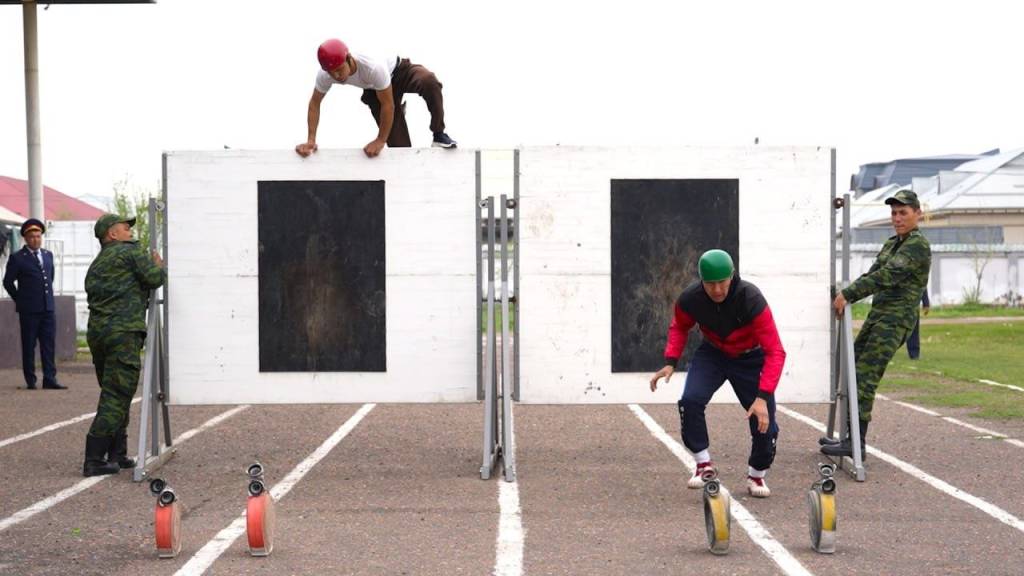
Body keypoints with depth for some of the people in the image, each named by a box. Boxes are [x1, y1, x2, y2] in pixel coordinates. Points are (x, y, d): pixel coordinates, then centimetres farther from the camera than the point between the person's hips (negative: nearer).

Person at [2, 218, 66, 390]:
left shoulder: (48, 255, 12)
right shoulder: (17, 258, -3)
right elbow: (8, 282, 1)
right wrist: (20, 299, 5)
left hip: (48, 308, 4)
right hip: (29, 310, -4)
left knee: (49, 345, 1)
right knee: (29, 346, 2)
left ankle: (50, 380, 1)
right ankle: (30, 381, 8)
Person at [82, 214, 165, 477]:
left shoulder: (96, 265, 24)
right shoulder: (130, 251, 0)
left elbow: (93, 295, 20)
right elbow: (154, 278, -8)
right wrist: (158, 264, 14)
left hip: (96, 333, 8)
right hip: (124, 332, -8)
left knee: (113, 394, 17)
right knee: (116, 398, -8)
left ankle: (117, 455, 20)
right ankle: (94, 460, -12)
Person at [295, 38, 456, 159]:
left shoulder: (373, 67, -46)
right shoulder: (324, 75, -30)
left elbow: (388, 104, -34)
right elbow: (314, 103, -11)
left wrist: (380, 140, -26)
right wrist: (311, 140, -16)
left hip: (399, 71, -4)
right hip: (374, 89, 4)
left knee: (429, 82, -38)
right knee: (398, 143, -4)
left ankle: (438, 134, -20)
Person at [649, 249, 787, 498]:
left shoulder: (751, 299, -35)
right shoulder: (690, 299, -24)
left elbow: (775, 352, -34)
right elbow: (679, 327, 2)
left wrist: (763, 397, -43)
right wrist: (671, 361, -14)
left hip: (750, 358, -2)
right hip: (712, 354, 2)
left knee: (764, 421, -8)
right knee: (690, 400, -23)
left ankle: (757, 474, 20)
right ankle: (703, 464, -4)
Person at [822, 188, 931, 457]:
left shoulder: (918, 246, -10)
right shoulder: (891, 244, 18)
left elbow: (887, 276, -20)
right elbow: (872, 275, 18)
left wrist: (848, 294, -22)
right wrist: (845, 296, 2)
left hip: (896, 317, -9)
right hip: (878, 314, 9)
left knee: (865, 377, -14)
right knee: (854, 371, 7)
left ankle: (856, 442, -13)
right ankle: (852, 435, 15)